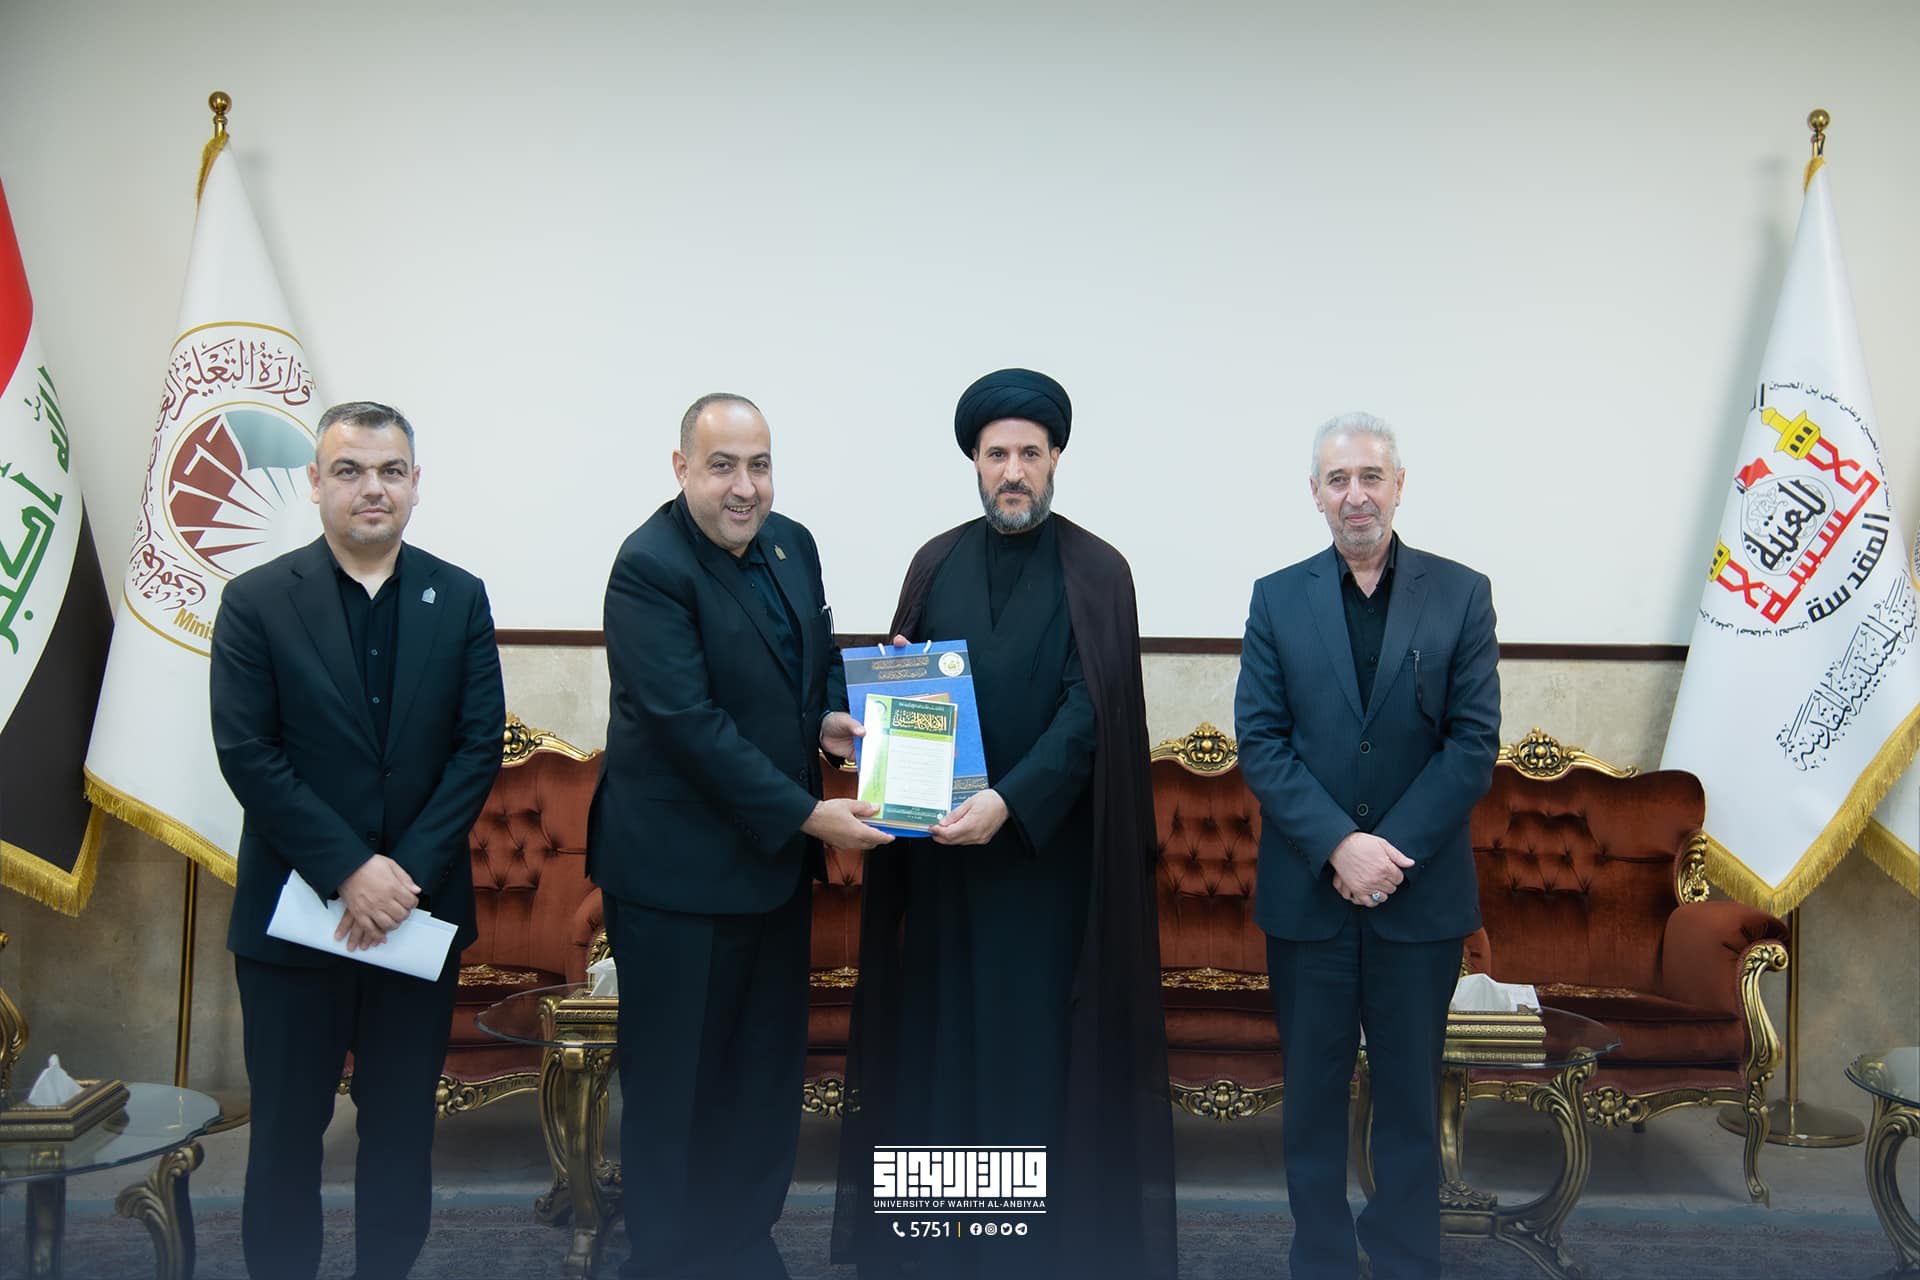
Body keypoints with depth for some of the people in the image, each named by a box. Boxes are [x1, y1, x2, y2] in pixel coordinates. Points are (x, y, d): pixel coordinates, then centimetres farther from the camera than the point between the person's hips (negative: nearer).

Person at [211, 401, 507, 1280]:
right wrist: (350, 871, -16)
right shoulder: (256, 602, -4)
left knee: (403, 1125, 13)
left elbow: (478, 747, -3)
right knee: (287, 1127, 11)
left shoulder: (459, 599, 2)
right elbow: (247, 755, -10)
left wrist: (407, 873, -12)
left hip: (420, 908, 2)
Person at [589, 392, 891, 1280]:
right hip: (680, 868, -7)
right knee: (675, 1082, 8)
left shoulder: (792, 544, 6)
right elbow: (688, 722, -23)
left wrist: (830, 715, -5)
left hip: (777, 859, 7)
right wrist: (806, 813, -23)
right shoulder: (650, 567, -17)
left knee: (767, 1073, 18)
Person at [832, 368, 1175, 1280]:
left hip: (1050, 845, -3)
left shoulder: (1096, 572, -3)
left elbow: (1091, 710, -12)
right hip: (942, 842, 3)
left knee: (1043, 1032, 3)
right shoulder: (936, 564, 8)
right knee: (944, 1029, 8)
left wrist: (1009, 800, -23)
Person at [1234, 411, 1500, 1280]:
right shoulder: (1277, 598, 3)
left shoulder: (1460, 594, 1)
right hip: (1306, 892, 1)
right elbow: (1258, 742, -3)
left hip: (1421, 893, 0)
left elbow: (1475, 742, -4)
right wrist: (1338, 845, -14)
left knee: (1410, 1095, 11)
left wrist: (1392, 849, -13)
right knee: (1313, 1094, 10)